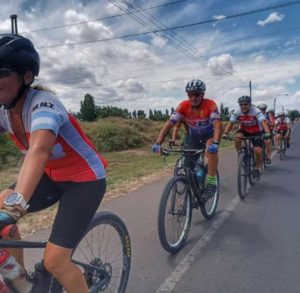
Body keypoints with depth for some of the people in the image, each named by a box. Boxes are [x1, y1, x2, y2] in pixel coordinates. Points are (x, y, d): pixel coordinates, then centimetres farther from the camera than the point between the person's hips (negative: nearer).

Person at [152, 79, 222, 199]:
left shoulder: (210, 104, -28)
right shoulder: (183, 106, -22)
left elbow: (217, 125, -40)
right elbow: (169, 123, -27)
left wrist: (215, 143, -58)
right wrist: (158, 143, -39)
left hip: (209, 134, -3)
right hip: (193, 136, 3)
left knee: (211, 150, -36)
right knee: (188, 166, -5)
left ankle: (211, 183, -23)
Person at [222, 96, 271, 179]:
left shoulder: (256, 111, -25)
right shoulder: (236, 112, -18)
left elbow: (263, 122, -36)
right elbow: (230, 123, -23)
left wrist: (267, 133, -54)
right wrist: (225, 133, -40)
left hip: (256, 132, -2)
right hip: (244, 130, 2)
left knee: (258, 151, -17)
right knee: (237, 137, -33)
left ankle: (257, 169, 9)